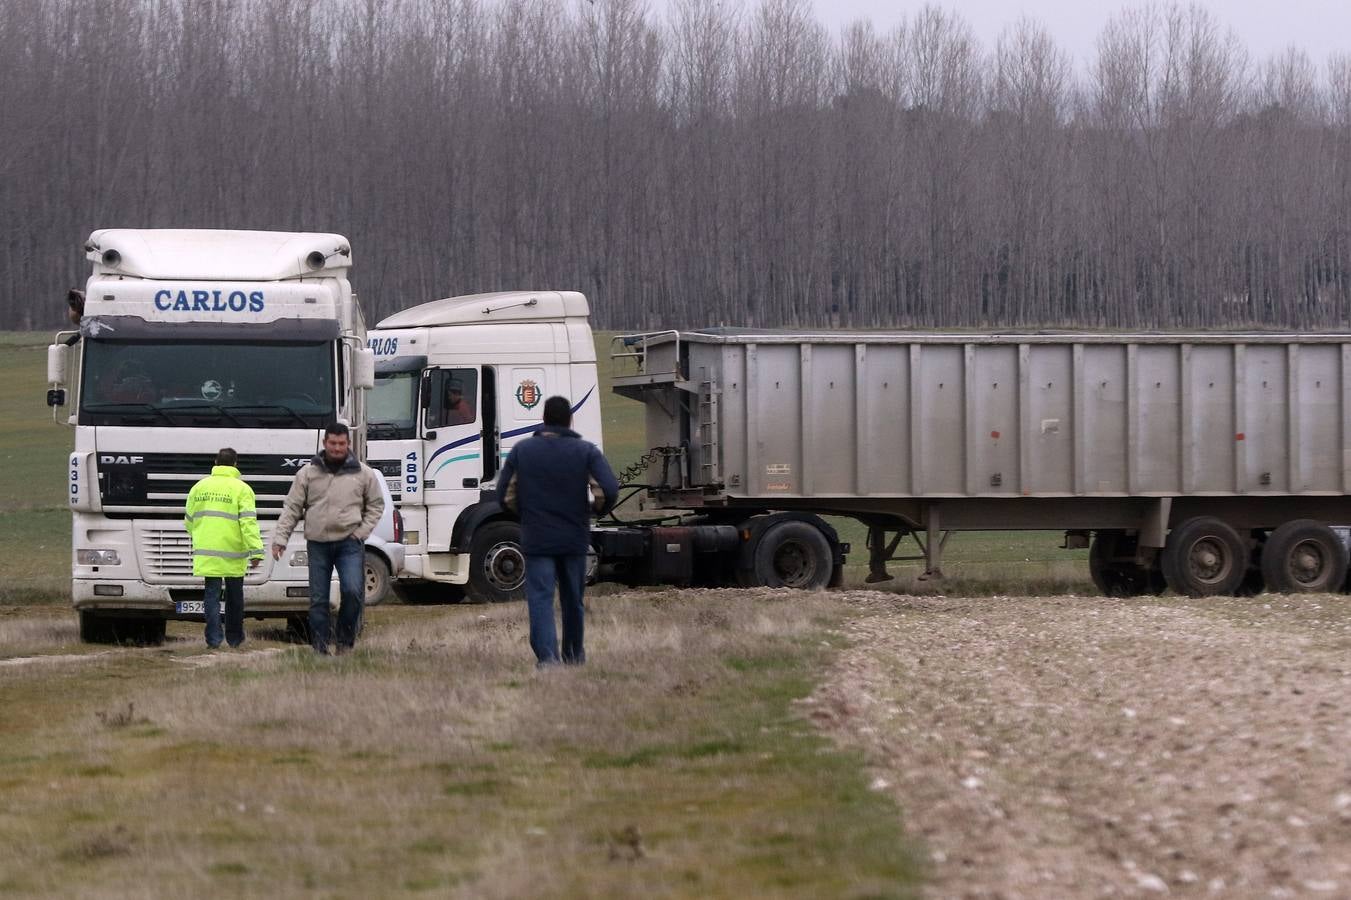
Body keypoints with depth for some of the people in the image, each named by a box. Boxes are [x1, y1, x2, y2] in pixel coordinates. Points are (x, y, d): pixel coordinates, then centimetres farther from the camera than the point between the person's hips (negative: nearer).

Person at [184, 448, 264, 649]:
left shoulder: (199, 487, 9)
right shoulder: (241, 489, -4)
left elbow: (189, 520, 17)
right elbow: (248, 522, -13)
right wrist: (255, 551, -15)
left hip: (206, 552, 2)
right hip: (233, 553, -2)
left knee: (212, 594, 3)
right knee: (234, 596, 11)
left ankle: (213, 638, -7)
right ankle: (234, 638, 20)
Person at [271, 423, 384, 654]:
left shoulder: (363, 474, 6)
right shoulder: (308, 474, 5)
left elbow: (376, 505, 14)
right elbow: (292, 508, 6)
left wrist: (362, 532, 2)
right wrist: (280, 538, -2)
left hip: (349, 543, -1)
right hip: (318, 544, 1)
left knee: (352, 591, -17)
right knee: (318, 600, 1)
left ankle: (345, 638, 1)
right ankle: (319, 648, 7)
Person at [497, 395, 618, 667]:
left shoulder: (522, 451, 2)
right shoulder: (586, 451, -2)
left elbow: (504, 496, 2)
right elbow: (610, 490, -13)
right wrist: (596, 509, 8)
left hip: (536, 540, -1)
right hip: (575, 538, 1)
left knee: (540, 598, -6)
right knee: (573, 600, 17)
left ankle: (547, 655, -23)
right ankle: (574, 653, 31)